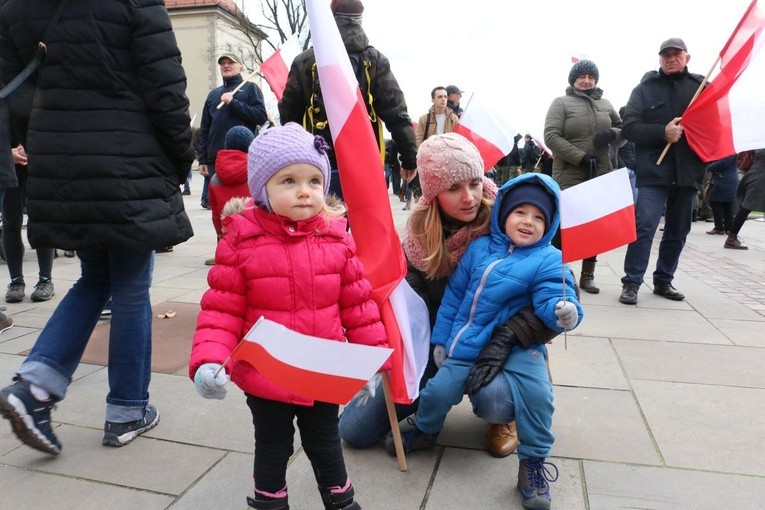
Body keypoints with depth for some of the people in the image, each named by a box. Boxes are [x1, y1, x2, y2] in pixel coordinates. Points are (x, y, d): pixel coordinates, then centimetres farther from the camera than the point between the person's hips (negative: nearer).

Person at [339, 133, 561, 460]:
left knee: (491, 400, -39)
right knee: (352, 430, -1)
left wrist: (506, 338, -30)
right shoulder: (420, 237, -6)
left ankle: (503, 415, 1)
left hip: (496, 342, -2)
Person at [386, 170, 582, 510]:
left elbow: (552, 298, -16)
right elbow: (454, 295, 9)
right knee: (439, 389, -3)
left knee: (536, 392, -25)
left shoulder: (547, 260, -4)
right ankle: (425, 431, 32)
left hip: (516, 345, -2)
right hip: (466, 344, 3)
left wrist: (564, 312, -42)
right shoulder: (479, 248, 5)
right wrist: (441, 339, 9)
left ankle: (533, 463, 0)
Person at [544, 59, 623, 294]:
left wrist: (612, 134, -5)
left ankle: (587, 275, 19)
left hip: (601, 176, 5)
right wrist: (580, 157, -18)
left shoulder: (605, 104, 15)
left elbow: (624, 130, 20)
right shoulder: (561, 103, 1)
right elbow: (551, 136, -11)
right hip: (569, 177, -5)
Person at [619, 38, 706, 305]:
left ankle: (663, 281, 22)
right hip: (654, 170, -3)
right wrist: (662, 132, -17)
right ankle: (631, 282, -6)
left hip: (688, 171, 4)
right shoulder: (645, 88, 5)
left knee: (678, 231, 9)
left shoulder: (701, 86, 10)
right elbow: (629, 127, -4)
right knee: (644, 226, -14)